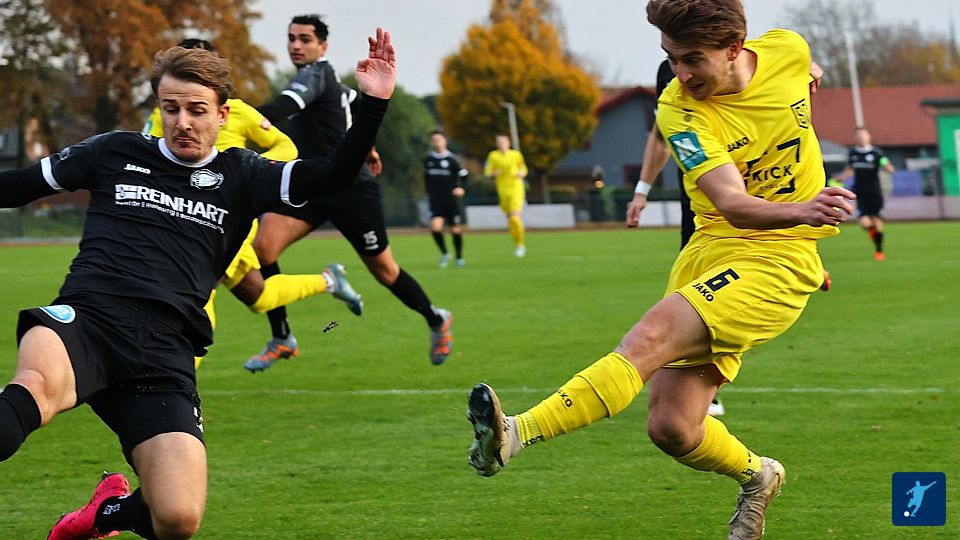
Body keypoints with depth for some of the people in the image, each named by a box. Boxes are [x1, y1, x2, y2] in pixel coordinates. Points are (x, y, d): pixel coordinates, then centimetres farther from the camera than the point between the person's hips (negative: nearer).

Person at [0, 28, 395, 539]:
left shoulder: (239, 175, 17)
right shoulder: (117, 152, 18)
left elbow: (332, 175, 5)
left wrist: (372, 103, -8)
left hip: (163, 355, 2)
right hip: (85, 319, -1)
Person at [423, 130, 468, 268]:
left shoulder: (452, 159, -6)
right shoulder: (428, 159, 5)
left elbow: (463, 175, -1)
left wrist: (460, 188, -17)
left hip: (451, 201, -2)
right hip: (435, 201, 2)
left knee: (455, 230, 5)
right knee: (435, 227, -18)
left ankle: (459, 257, 25)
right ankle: (444, 254, 3)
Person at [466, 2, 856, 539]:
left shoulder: (788, 50, -5)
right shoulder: (681, 109, -12)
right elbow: (733, 207, -26)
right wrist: (802, 210, -44)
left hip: (779, 259, -2)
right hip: (711, 248, 2)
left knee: (653, 336, -27)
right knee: (673, 428, -3)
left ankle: (516, 434, -38)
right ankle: (756, 476, 30)